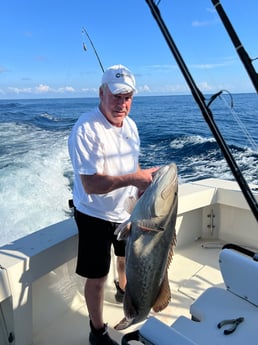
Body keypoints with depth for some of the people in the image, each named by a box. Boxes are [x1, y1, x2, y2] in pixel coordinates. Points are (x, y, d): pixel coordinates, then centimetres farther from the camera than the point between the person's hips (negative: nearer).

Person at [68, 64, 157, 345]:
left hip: (126, 211, 8)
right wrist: (135, 178, -35)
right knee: (97, 277, 7)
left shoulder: (129, 124, 1)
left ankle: (124, 290, 63)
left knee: (128, 258, 30)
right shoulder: (85, 130, -25)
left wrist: (144, 189, 3)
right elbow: (91, 185, -30)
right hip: (95, 216, -7)